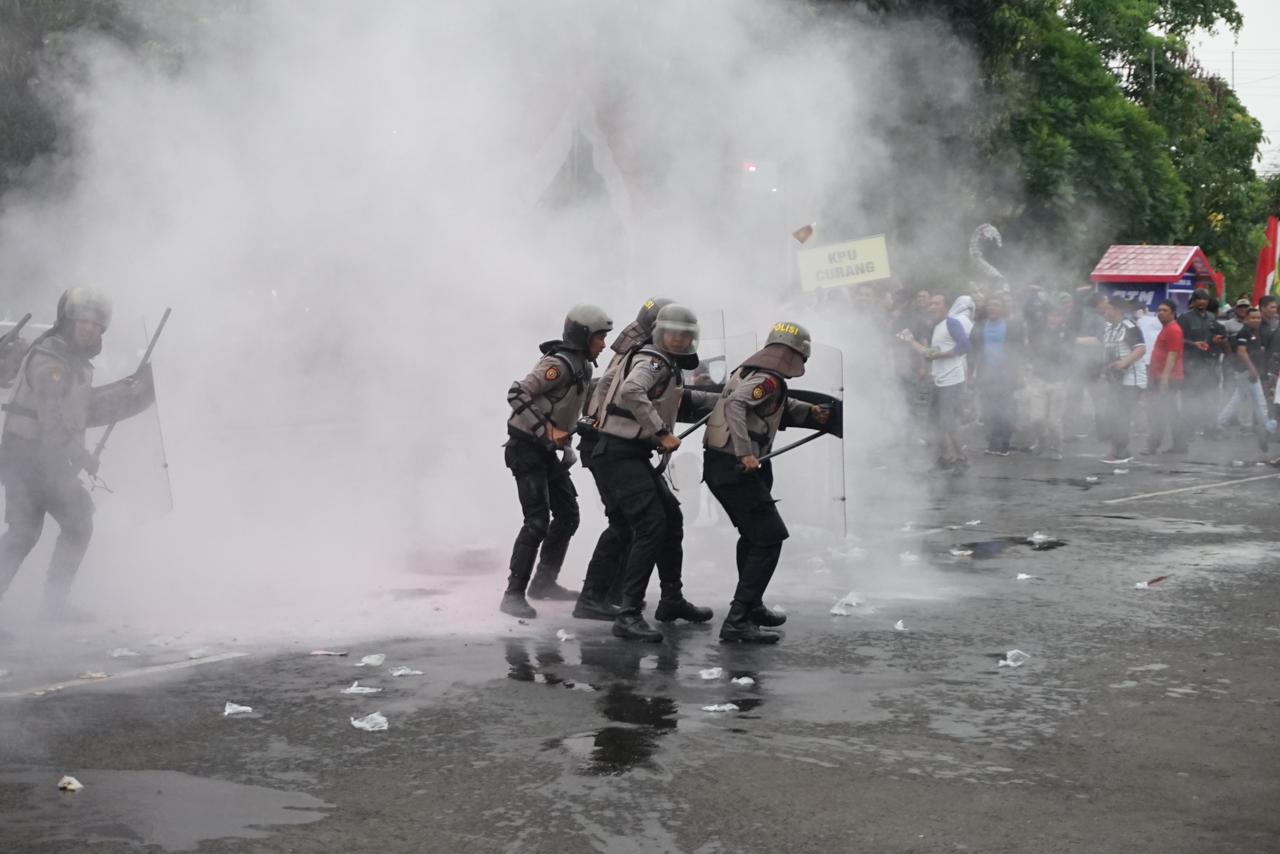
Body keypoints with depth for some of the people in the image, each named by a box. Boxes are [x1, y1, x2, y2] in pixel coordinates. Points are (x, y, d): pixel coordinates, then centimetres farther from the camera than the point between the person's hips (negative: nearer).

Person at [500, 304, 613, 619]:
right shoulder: (558, 364, -20)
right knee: (538, 520, -16)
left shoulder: (583, 367, 10)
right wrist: (546, 431, -28)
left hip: (547, 450, 10)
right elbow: (517, 394, -24)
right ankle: (514, 595, -12)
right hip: (526, 447, -10)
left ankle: (544, 582, 27)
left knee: (568, 515, 14)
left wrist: (566, 446, 16)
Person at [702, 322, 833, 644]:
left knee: (754, 534, 26)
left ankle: (751, 606, 39)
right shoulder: (768, 379, -14)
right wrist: (745, 452, -35)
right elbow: (735, 405, -30)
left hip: (719, 465, 10)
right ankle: (738, 620, -13)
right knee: (770, 538, -8)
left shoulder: (750, 372, 15)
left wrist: (809, 412, 18)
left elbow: (781, 407, 31)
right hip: (736, 469, -10)